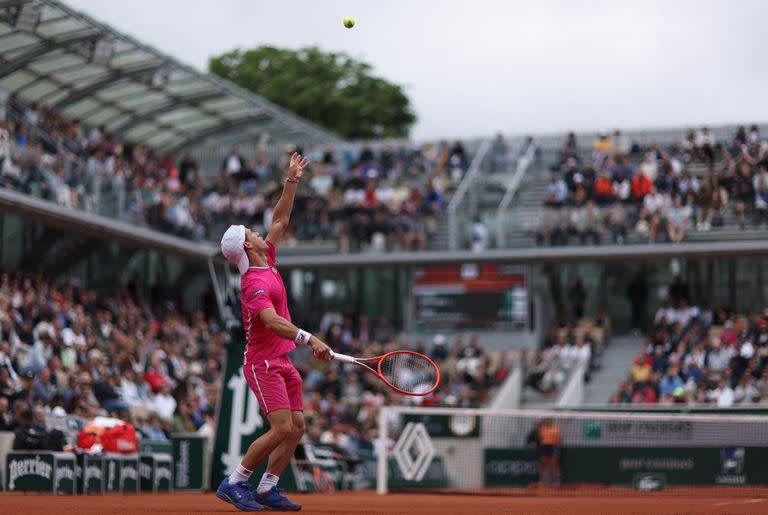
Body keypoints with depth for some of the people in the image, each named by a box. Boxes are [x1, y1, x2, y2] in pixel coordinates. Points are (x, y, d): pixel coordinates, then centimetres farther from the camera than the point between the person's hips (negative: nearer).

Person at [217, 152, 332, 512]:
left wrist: (292, 181, 12)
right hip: (263, 364, -9)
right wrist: (309, 339, -47)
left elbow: (280, 220, 17)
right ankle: (234, 484, -6)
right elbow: (273, 321, -36)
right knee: (281, 429, -16)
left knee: (296, 428, 5)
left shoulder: (267, 262, 8)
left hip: (282, 362, 9)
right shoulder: (255, 284, -20)